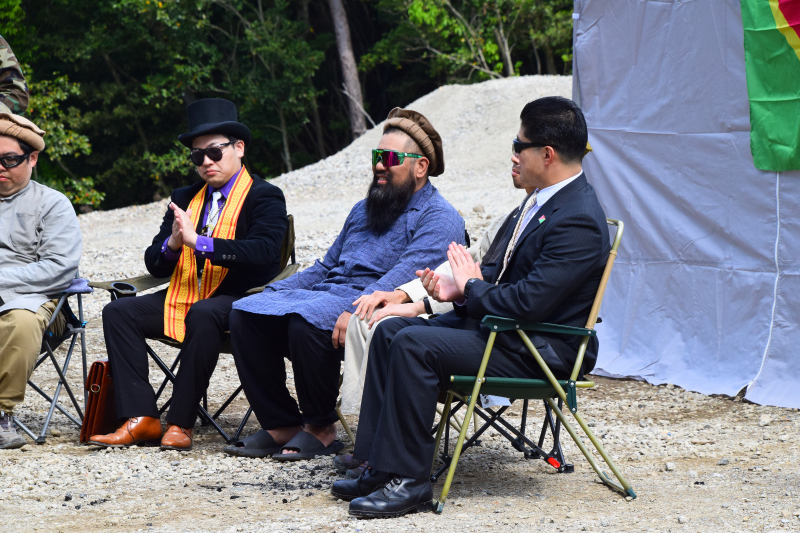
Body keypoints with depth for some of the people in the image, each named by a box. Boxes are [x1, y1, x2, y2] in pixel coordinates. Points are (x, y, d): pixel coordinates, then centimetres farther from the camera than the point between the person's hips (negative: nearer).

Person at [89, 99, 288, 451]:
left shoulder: (265, 197, -1)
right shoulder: (184, 199, 18)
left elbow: (263, 251, -20)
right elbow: (154, 264, 13)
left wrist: (198, 241, -24)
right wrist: (172, 244, -11)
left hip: (238, 300, -7)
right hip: (184, 299, 7)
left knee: (203, 314, -38)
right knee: (118, 311, -12)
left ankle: (180, 424, -31)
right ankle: (141, 420, -20)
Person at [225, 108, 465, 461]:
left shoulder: (439, 218, -3)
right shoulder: (363, 210, 26)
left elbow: (407, 275, -19)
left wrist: (357, 311, -33)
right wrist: (272, 293, 12)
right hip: (326, 293, 8)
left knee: (306, 321, -35)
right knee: (245, 312, -13)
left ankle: (320, 428, -16)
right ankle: (279, 425, -11)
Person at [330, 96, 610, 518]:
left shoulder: (578, 221, -22)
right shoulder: (541, 201, 11)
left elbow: (528, 302, -27)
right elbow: (501, 269, 19)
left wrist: (472, 289, -10)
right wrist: (458, 288, -1)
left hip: (540, 351, -11)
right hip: (500, 325, 11)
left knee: (413, 345, -23)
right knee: (390, 331, 4)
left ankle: (409, 481, -17)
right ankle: (380, 467, 2)